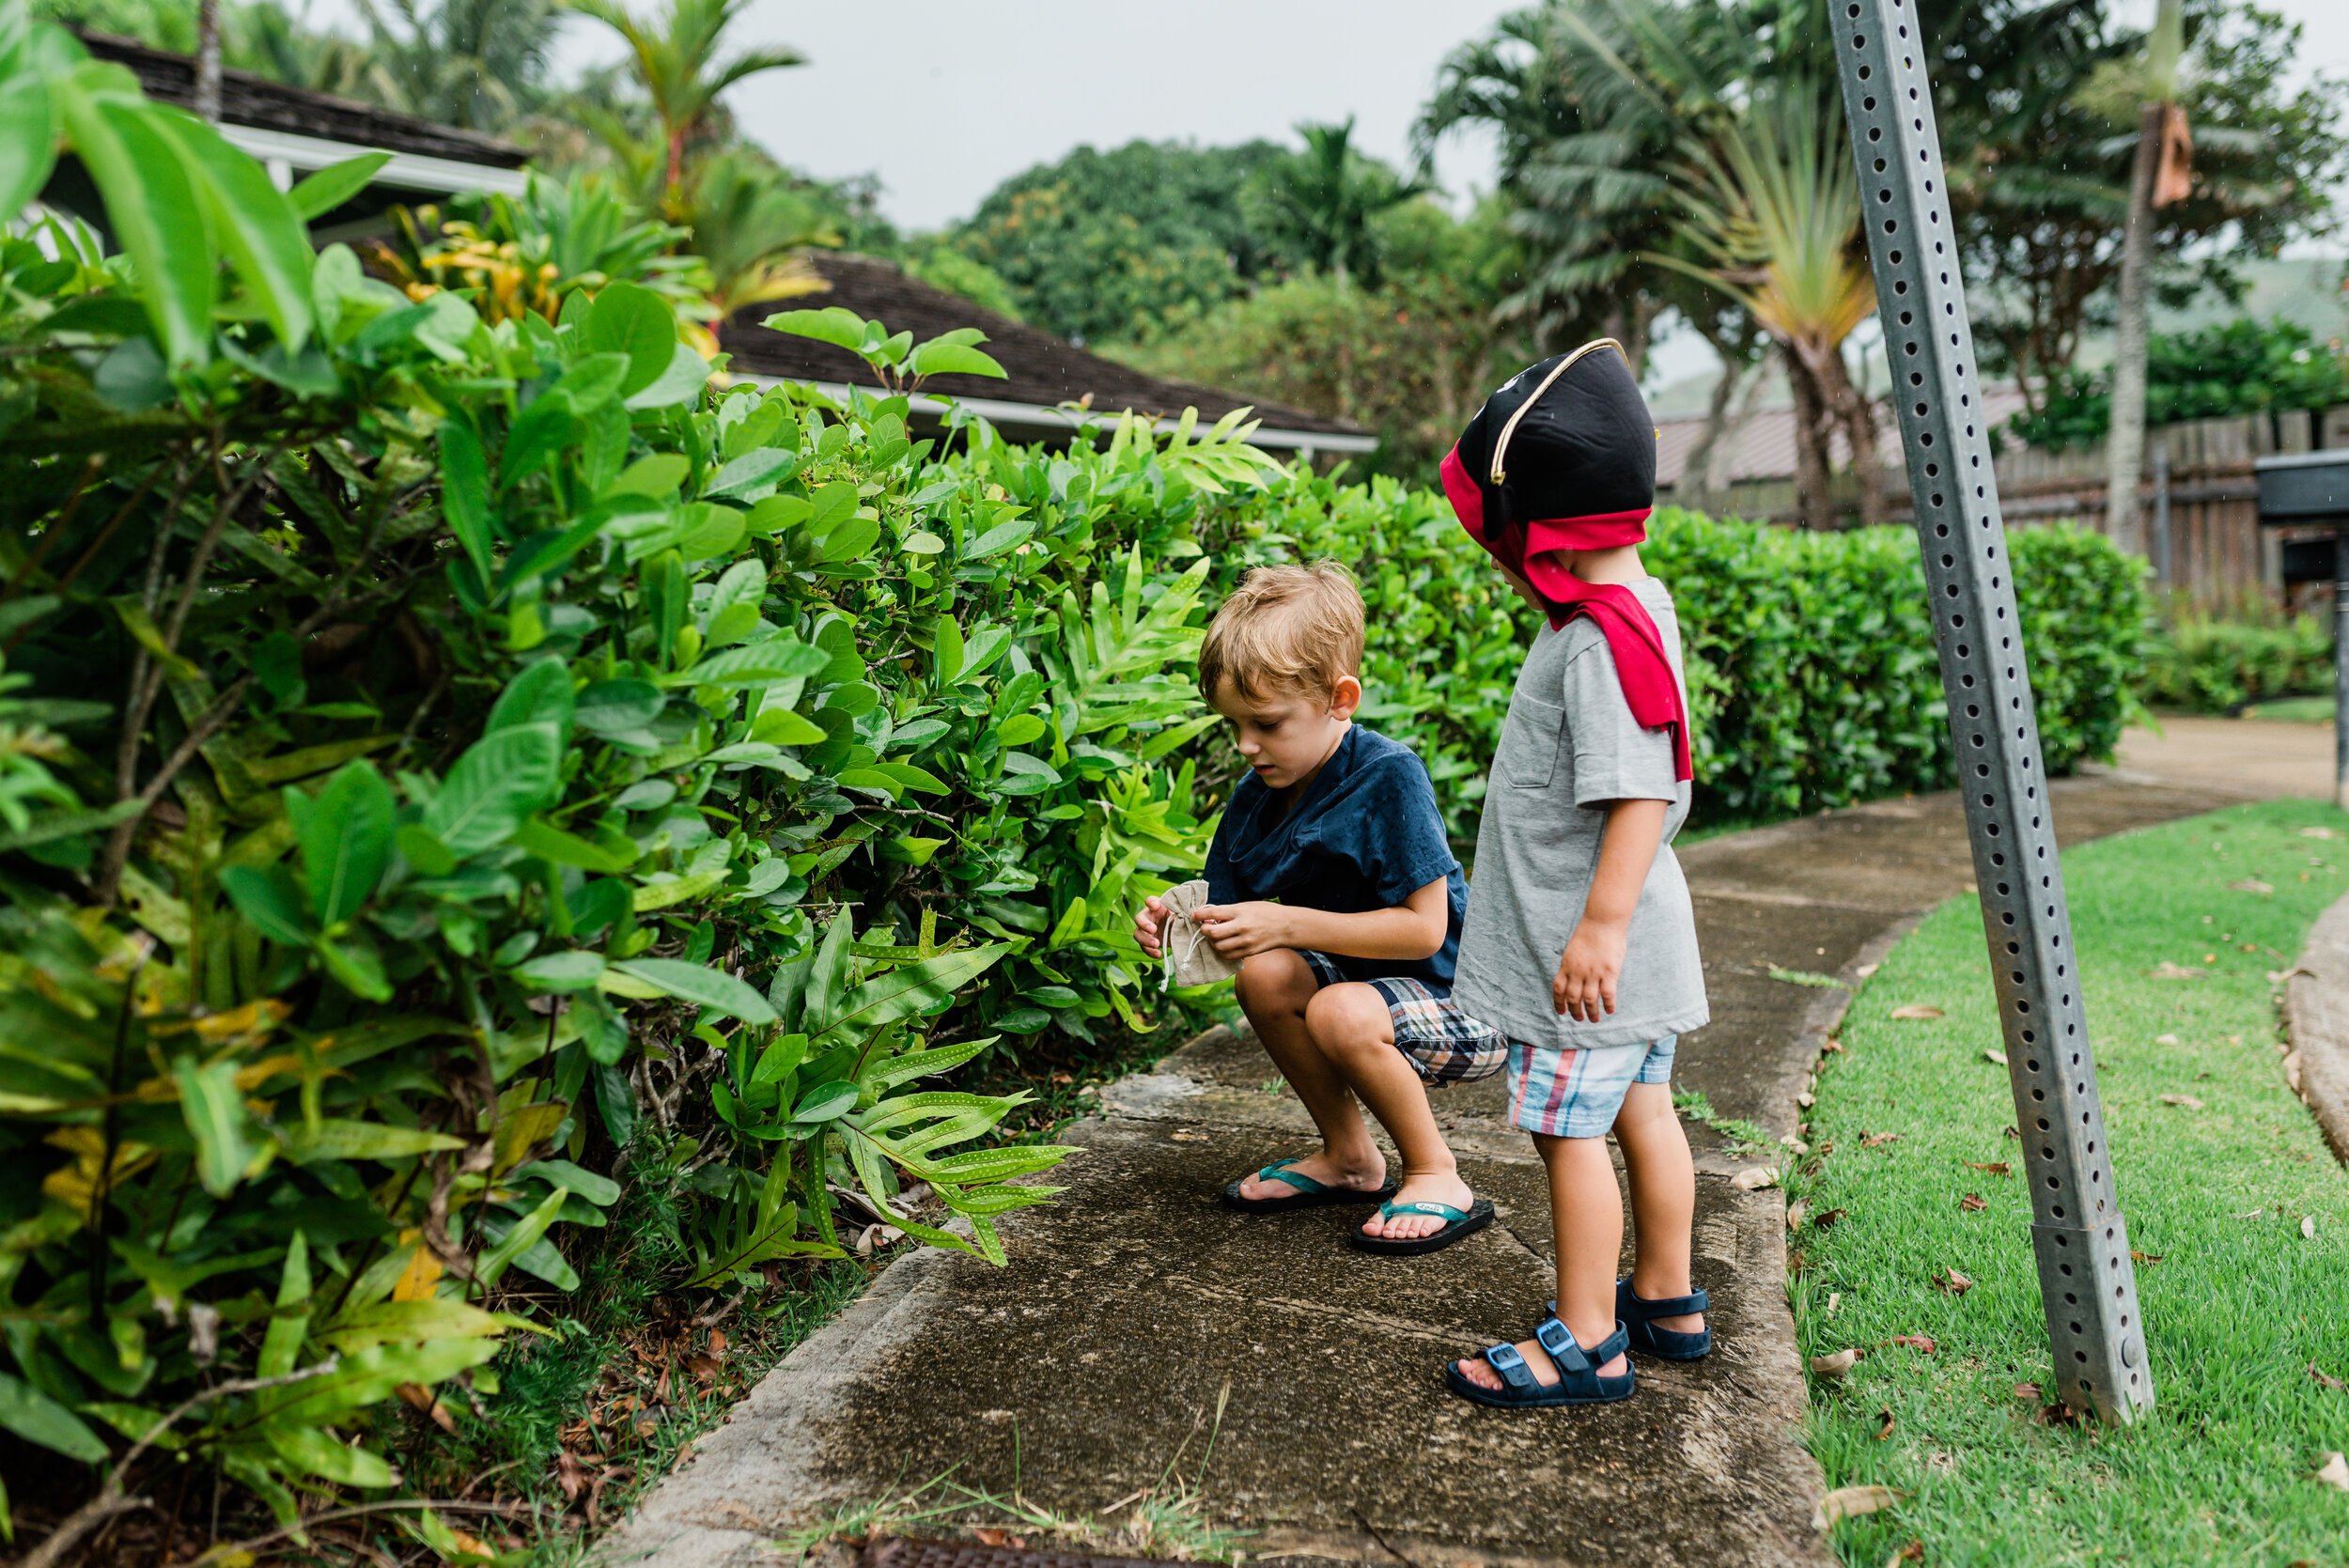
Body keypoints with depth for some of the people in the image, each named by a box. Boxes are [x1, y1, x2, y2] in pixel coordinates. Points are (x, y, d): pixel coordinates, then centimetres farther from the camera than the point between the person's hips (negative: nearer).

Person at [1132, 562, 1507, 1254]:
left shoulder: (1388, 777, -24)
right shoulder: (1257, 800, -3)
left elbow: (1424, 929, -26)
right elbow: (1232, 925, 0)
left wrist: (1288, 923, -28)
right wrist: (1179, 926, -23)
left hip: (1471, 1007, -7)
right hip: (1367, 982, 7)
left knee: (1343, 1013, -31)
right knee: (1265, 976, -16)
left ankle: (1439, 1181, -6)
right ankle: (1350, 1158, 4)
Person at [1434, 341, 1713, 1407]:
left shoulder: (1600, 639, -22)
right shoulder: (1636, 603, 10)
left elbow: (1643, 793, -26)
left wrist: (1600, 926, -25)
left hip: (1587, 948, -10)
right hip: (1630, 937, 10)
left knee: (1568, 1128, 0)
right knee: (1641, 1111, 19)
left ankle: (1587, 1345, 12)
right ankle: (1667, 1303, 34)